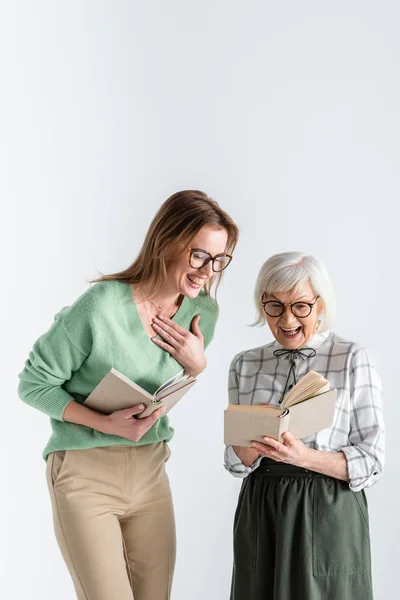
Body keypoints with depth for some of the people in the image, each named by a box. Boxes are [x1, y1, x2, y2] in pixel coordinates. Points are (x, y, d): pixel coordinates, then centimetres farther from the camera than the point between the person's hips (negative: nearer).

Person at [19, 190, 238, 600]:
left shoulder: (203, 312, -2)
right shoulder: (100, 307, -20)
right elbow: (34, 384, -10)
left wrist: (197, 365, -9)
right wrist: (105, 423, -22)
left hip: (150, 472, 6)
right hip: (85, 474, -5)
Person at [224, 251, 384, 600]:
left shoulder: (352, 359, -7)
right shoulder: (245, 365, 5)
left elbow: (371, 462, -8)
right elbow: (238, 463, 3)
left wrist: (304, 457, -23)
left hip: (329, 514, -3)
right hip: (259, 511, 3)